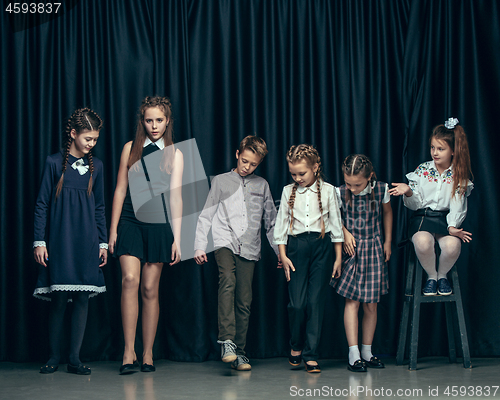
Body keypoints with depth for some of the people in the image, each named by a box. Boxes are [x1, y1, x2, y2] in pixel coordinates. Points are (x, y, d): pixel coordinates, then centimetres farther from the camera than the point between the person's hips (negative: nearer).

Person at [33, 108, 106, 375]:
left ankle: (74, 358, 6)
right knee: (58, 298, -2)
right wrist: (39, 241, -5)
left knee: (82, 298, 0)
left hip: (87, 242, 3)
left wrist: (103, 242, 10)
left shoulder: (96, 166, 9)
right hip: (59, 240, -3)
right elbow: (42, 204, 0)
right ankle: (54, 357, 9)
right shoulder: (54, 163, 0)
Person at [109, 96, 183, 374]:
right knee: (130, 279, -18)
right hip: (130, 222, 0)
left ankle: (148, 354, 9)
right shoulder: (131, 149, 8)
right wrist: (113, 229, 4)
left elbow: (175, 197, 3)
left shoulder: (175, 154, 7)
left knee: (150, 289, 1)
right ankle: (129, 353, -16)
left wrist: (177, 238, -2)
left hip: (158, 225, 0)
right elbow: (120, 190, 9)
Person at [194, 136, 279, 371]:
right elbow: (206, 216, 12)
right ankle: (227, 341, -33)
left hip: (249, 248, 2)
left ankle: (238, 352, 5)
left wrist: (280, 251, 18)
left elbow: (271, 221, 22)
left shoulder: (261, 185, 16)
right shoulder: (221, 181, 12)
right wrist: (199, 246, 3)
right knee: (227, 283, -27)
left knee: (244, 301, -3)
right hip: (225, 242, -2)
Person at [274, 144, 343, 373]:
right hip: (296, 247, 1)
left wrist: (338, 257, 6)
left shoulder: (327, 191, 4)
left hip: (321, 247, 0)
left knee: (315, 301, -4)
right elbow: (281, 224, 10)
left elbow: (336, 223, 7)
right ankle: (296, 347, 17)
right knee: (297, 302, -6)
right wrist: (283, 255, 3)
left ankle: (310, 355, 3)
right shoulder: (288, 192, 7)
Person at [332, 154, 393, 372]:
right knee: (352, 301, -7)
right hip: (351, 250, -1)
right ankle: (354, 354, -5)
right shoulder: (340, 193, -10)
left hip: (373, 250, 2)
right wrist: (345, 233, -8)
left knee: (371, 304, 5)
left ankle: (367, 352, 17)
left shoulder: (381, 190, -7)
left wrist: (387, 242, 13)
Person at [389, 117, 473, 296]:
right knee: (423, 242, -36)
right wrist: (408, 193, -19)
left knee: (452, 245, -34)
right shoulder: (422, 170, 3)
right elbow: (415, 205, 3)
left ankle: (442, 275, 1)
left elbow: (458, 206, -3)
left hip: (446, 218, 0)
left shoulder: (459, 175, 2)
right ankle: (431, 275, -4)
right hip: (422, 216, 0)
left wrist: (452, 226, -22)